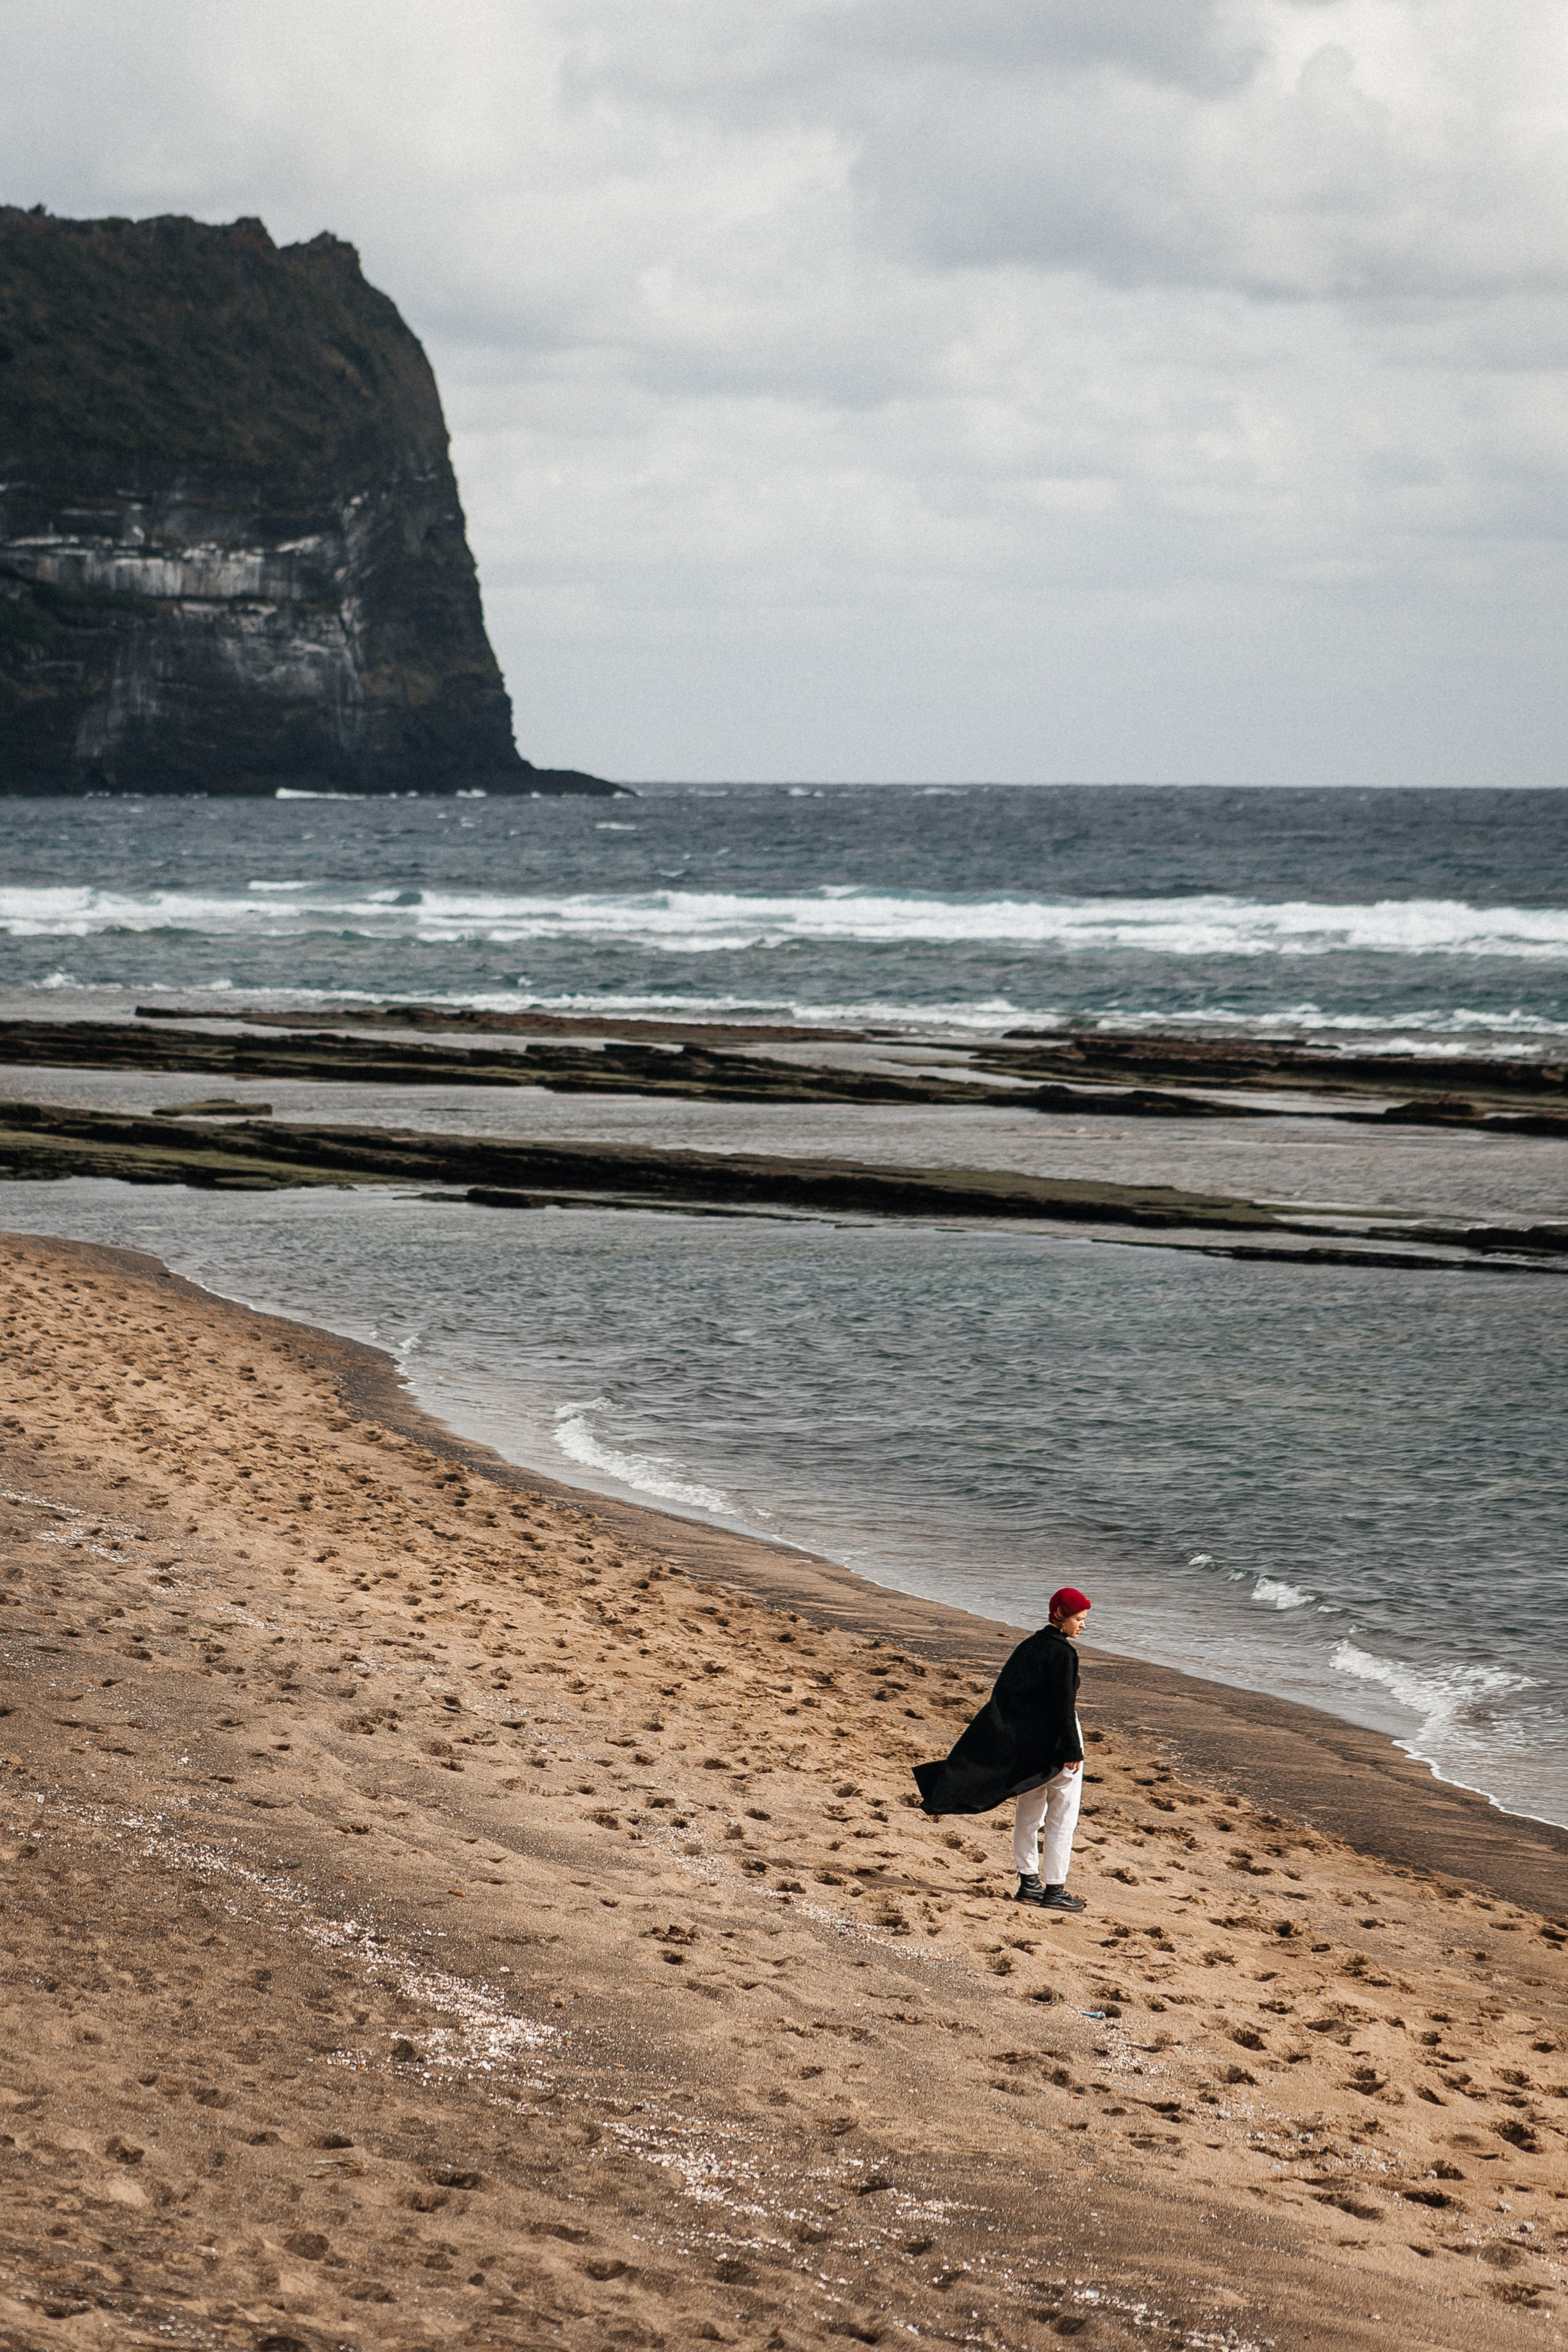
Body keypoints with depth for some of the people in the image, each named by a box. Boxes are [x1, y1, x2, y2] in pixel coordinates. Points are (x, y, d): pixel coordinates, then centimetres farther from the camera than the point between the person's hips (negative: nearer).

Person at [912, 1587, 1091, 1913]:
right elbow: (1063, 1707, -21)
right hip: (1055, 1742, -8)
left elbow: (1006, 1695, 12)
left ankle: (1028, 1882, 19)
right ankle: (1054, 1889, 1)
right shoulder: (1061, 1653, -18)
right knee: (1062, 1816, 0)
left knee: (1028, 1812, 15)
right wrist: (1072, 1752, -18)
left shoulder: (1031, 1645, 7)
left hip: (1025, 1741, 8)